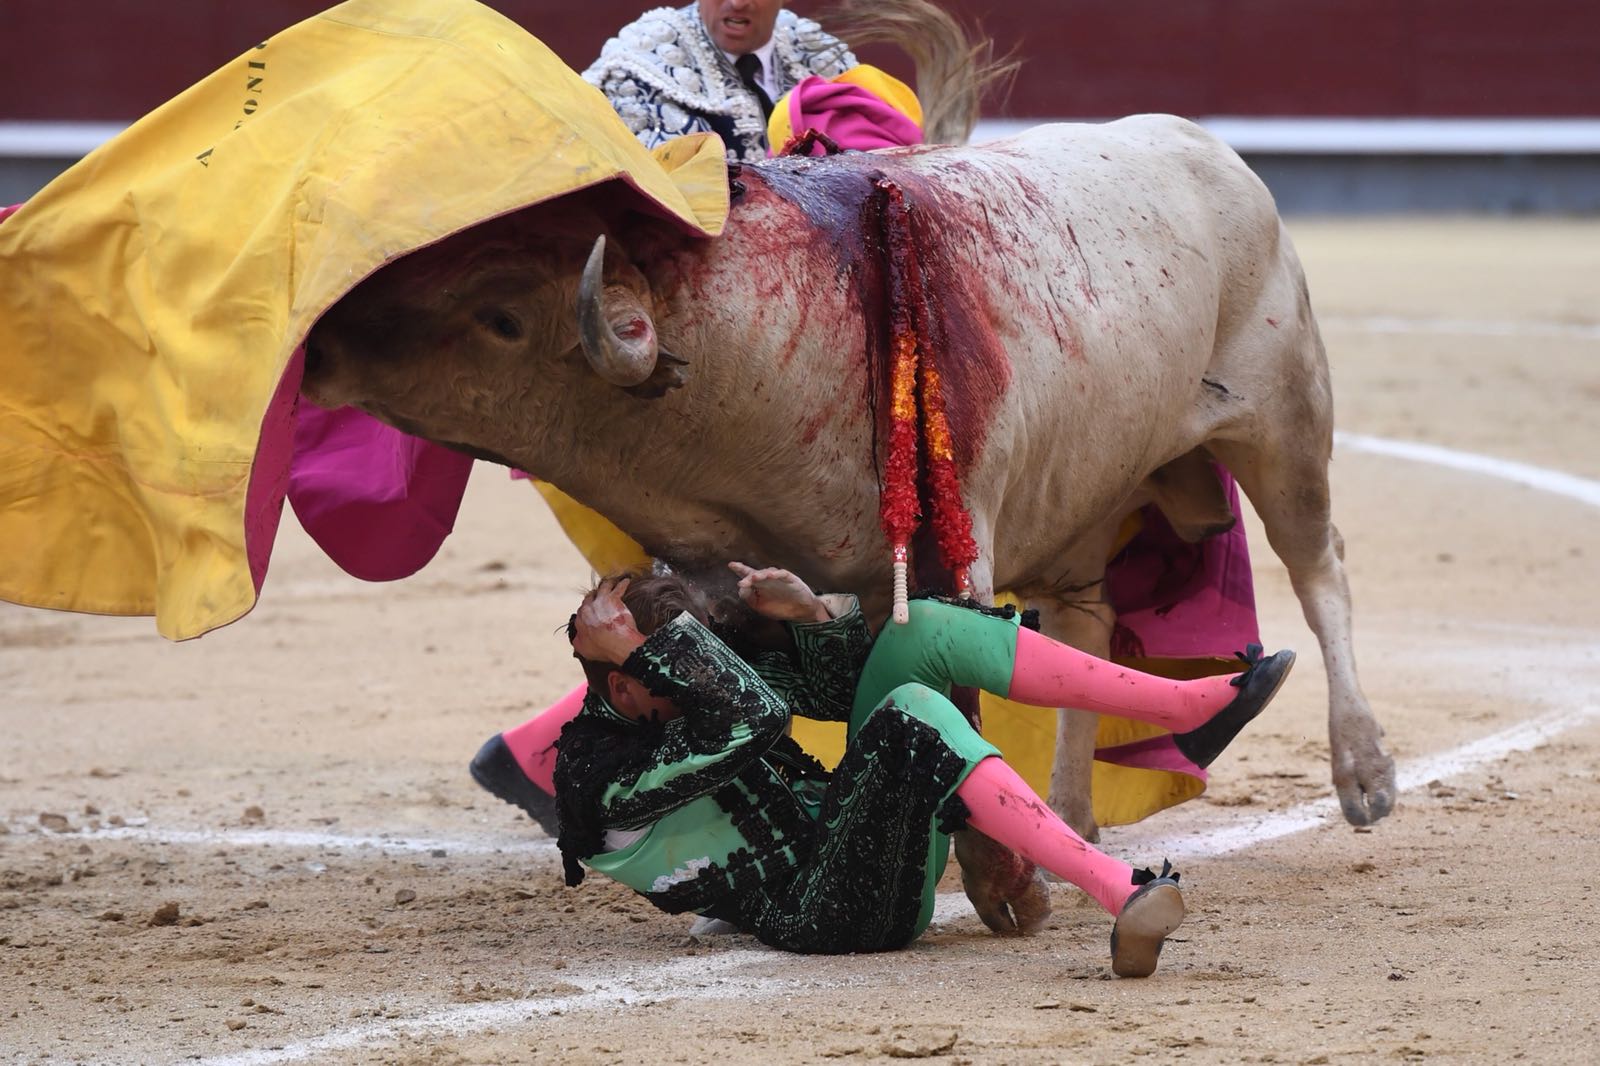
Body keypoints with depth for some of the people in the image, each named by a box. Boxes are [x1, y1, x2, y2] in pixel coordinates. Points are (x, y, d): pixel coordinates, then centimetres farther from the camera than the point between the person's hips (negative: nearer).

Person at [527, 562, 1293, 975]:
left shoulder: (686, 700, 12)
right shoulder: (606, 774, -13)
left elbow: (844, 688, 16)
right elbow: (757, 714, -24)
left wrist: (810, 612, -1)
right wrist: (642, 641, -24)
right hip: (826, 909, -10)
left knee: (920, 632, -1)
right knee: (913, 714, -33)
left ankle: (1190, 709, -9)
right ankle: (1121, 898, -48)